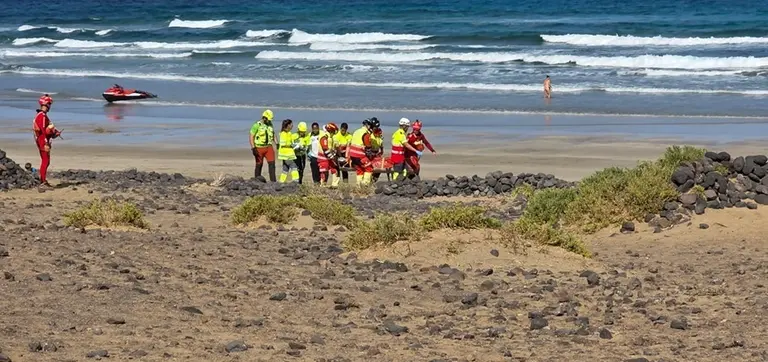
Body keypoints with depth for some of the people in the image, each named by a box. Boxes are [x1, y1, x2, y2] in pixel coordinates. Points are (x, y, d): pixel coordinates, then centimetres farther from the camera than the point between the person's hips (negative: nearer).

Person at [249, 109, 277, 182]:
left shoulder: (270, 125, 10)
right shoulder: (257, 125, -9)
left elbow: (273, 136, 20)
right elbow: (251, 136, -10)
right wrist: (253, 148, -18)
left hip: (268, 147, 4)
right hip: (259, 148, -4)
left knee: (272, 163, -8)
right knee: (259, 165, 4)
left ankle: (273, 181, -10)